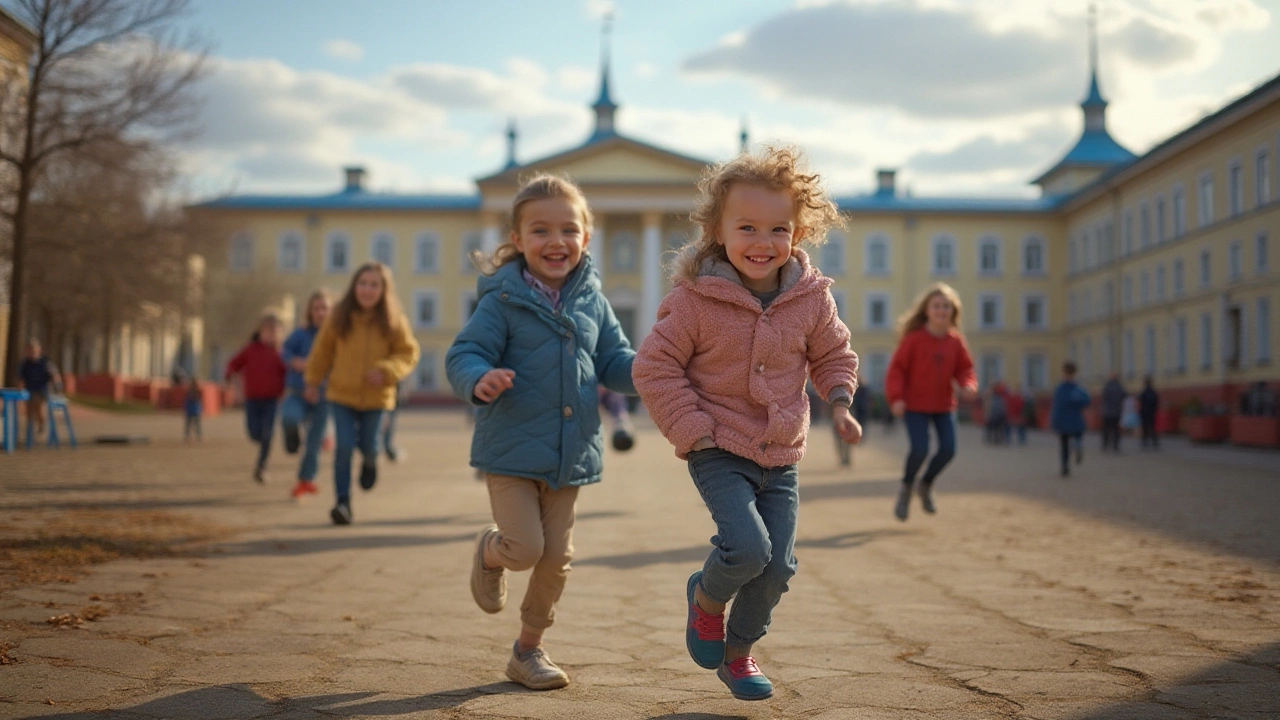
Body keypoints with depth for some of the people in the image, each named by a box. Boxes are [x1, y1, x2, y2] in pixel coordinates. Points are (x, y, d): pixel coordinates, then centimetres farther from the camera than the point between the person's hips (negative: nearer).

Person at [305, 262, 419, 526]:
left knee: (368, 445, 12)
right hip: (341, 394, 0)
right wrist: (313, 381, 10)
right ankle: (343, 501, -1)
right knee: (345, 447, -10)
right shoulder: (338, 316, -9)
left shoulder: (394, 321, -11)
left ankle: (370, 460, 50)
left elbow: (409, 354, -5)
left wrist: (386, 370, -23)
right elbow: (323, 349, 5)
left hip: (375, 396, 0)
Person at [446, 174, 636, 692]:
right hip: (511, 449, -5)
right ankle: (490, 552, 27)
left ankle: (529, 649, 28)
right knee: (524, 548, -11)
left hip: (570, 453, 5)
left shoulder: (593, 303, 5)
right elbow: (463, 356, -13)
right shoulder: (503, 301, -10)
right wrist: (480, 381, -35)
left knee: (556, 558, 9)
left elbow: (615, 364, 11)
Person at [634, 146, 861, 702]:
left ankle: (738, 652, 30)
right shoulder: (696, 297, -13)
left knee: (777, 564, 5)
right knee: (748, 546, -22)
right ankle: (706, 598, 13)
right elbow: (654, 367, -7)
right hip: (719, 451, -4)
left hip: (782, 456, 4)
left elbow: (833, 354, 15)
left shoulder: (811, 297, -2)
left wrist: (839, 401, -3)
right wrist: (693, 430, -13)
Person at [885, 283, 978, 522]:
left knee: (948, 449, -5)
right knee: (920, 449, -15)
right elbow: (897, 368, -10)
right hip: (915, 404, -4)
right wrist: (896, 397, -22)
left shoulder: (955, 341, 1)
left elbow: (964, 368, 7)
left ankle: (926, 484, 23)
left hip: (944, 405, 4)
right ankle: (906, 487, 15)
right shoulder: (913, 338, -11)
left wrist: (968, 386, -15)